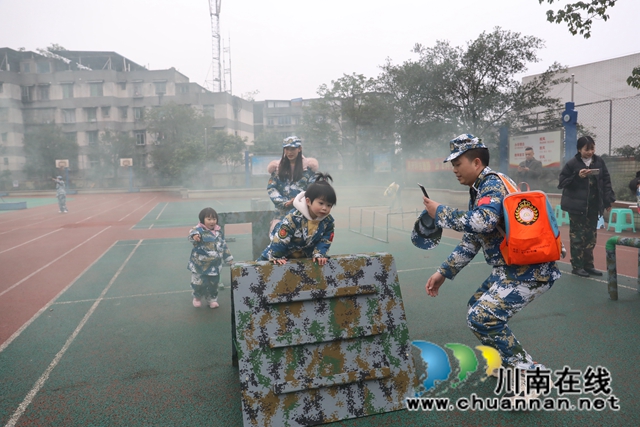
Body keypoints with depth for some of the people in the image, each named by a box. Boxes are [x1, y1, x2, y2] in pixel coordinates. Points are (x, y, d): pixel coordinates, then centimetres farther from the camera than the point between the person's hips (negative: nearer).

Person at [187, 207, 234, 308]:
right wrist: (194, 235, -62)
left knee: (213, 283, 14)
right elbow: (193, 232, -37)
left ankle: (212, 299, 35)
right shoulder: (200, 230, -13)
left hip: (214, 265, 5)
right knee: (199, 283, 4)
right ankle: (197, 297, 34)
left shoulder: (218, 231, 5)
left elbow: (223, 246, 16)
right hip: (200, 265, -4)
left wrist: (229, 258, 18)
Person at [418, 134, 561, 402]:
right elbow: (471, 241, 17)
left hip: (530, 270, -10)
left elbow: (481, 223, -36)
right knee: (478, 306, 20)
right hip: (512, 268, 11)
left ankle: (529, 376, 1)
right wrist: (444, 272, 15)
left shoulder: (493, 184, -15)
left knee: (482, 319, -15)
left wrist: (439, 213, -21)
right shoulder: (480, 189, 14)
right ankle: (512, 362, 32)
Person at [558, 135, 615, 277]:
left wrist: (608, 200, 3)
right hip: (577, 206, -5)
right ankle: (577, 266, 9)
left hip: (593, 206, 5)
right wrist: (577, 176, -19)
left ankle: (588, 265, 21)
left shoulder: (599, 161, 4)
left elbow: (606, 181, 9)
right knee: (577, 236, 1)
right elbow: (561, 183, -7)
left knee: (591, 236, 11)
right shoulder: (572, 163, -9)